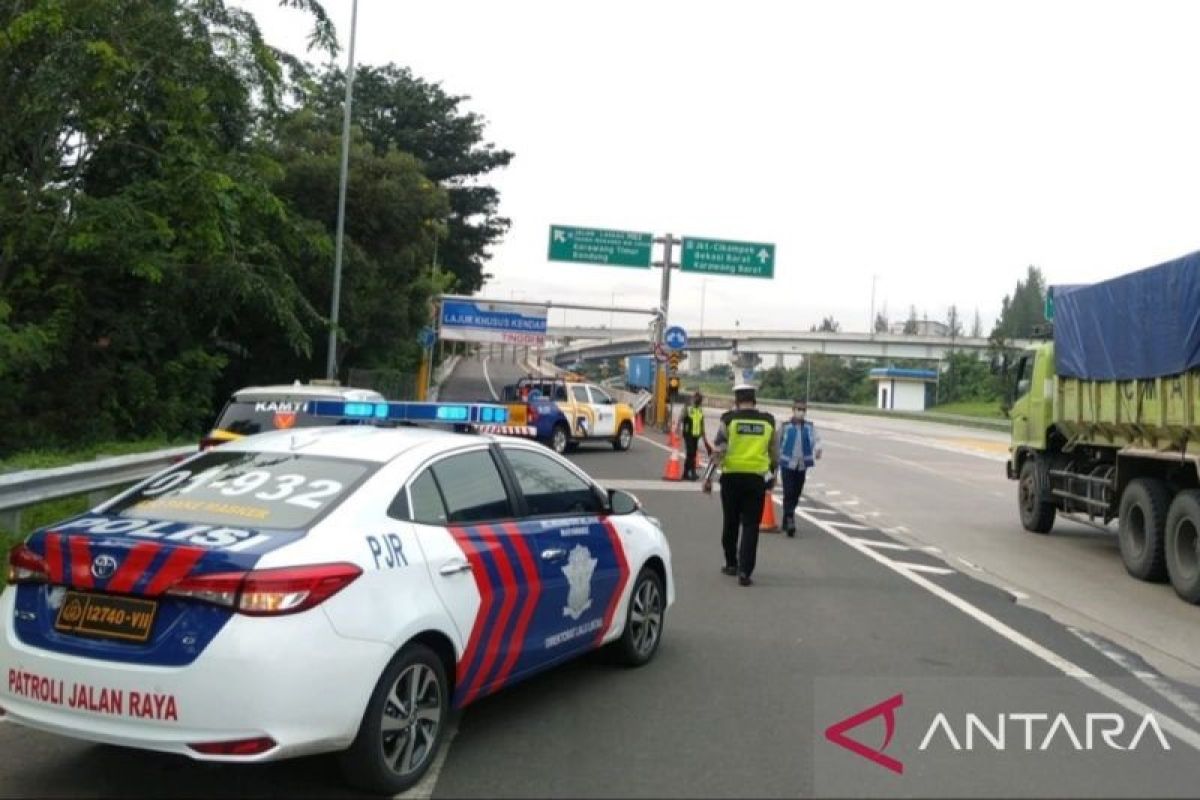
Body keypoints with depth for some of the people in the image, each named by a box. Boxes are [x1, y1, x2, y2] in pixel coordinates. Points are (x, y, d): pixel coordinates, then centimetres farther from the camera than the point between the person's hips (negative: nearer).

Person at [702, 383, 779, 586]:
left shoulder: (729, 419, -3)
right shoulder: (768, 422, 5)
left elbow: (718, 451, -7)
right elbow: (774, 454, 12)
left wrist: (708, 477, -3)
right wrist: (772, 475, 27)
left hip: (732, 476, -1)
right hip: (757, 478, 1)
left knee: (730, 522, 15)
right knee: (750, 525, 2)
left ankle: (731, 563, 27)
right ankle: (745, 571, -6)